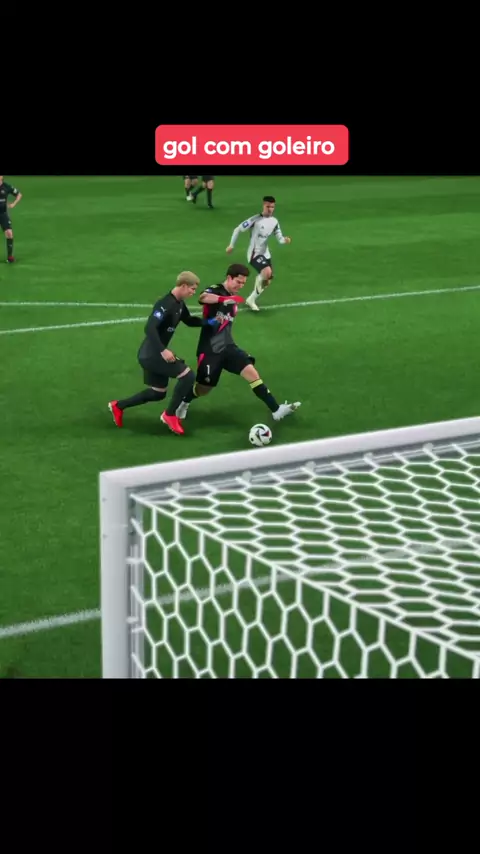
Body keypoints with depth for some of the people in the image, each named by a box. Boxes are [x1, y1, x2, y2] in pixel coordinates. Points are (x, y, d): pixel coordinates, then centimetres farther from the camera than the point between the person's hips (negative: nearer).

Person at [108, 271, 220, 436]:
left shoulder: (179, 304, 8)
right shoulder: (166, 304, -22)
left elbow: (189, 321, 25)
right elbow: (149, 328, -31)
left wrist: (209, 321, 9)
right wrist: (163, 350, -35)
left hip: (153, 354, 10)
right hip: (151, 354, -10)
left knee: (158, 393, 18)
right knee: (188, 375, -14)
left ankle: (118, 406, 28)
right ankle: (169, 415, -2)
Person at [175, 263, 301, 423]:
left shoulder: (233, 297, 11)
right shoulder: (215, 290, -14)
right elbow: (203, 298, -40)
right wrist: (226, 299, -54)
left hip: (227, 347, 6)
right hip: (210, 349, -6)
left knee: (252, 373, -10)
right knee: (203, 388, 6)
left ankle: (276, 410, -10)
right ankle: (183, 403, 38)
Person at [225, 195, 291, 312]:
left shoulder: (274, 221, 3)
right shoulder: (255, 219, -16)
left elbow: (279, 238, 7)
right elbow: (238, 230, -9)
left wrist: (285, 240, -18)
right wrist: (231, 245, -4)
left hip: (265, 254, 7)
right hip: (254, 253, -7)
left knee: (267, 280, 12)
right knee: (267, 272, -31)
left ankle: (251, 300, 31)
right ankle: (259, 283, 2)